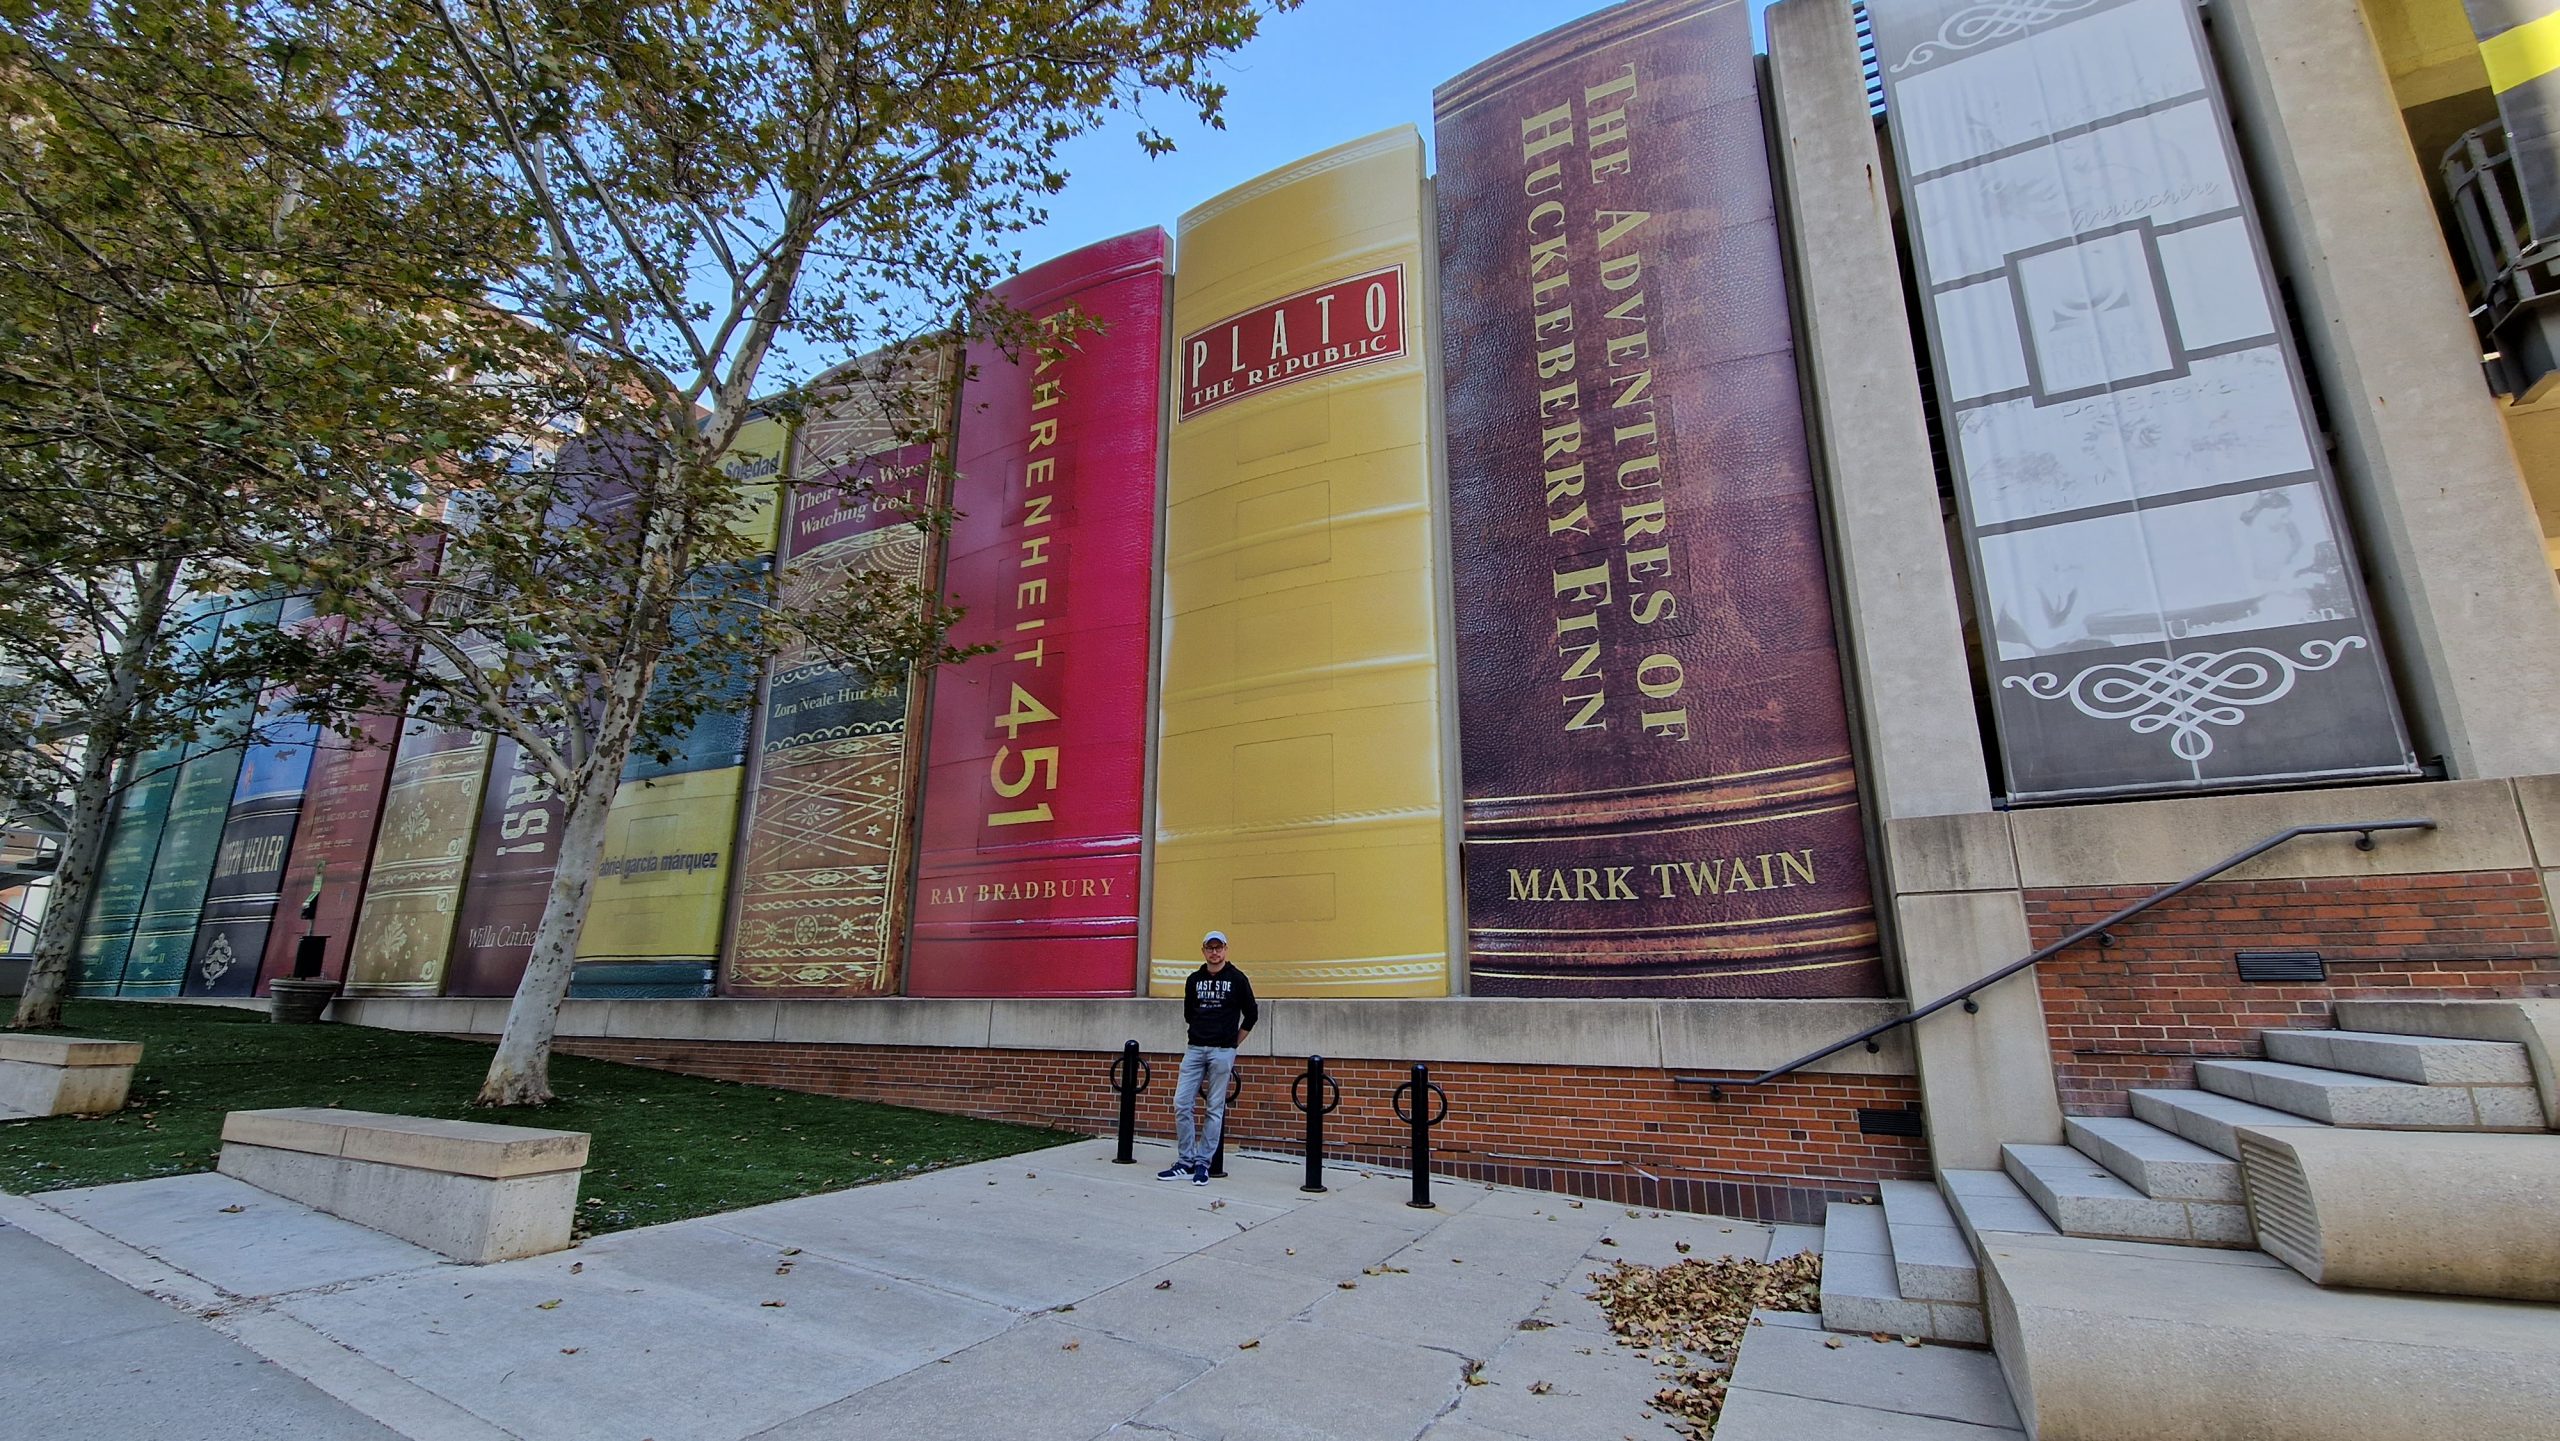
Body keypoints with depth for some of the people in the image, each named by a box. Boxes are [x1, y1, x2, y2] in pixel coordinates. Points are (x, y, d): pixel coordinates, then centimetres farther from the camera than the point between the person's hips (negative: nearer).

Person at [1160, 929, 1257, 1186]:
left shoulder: (1237, 979, -2)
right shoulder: (1194, 979, 8)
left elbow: (1251, 1015, 4)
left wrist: (1233, 1043, 6)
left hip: (1223, 1052, -3)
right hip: (1194, 1049, 4)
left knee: (1216, 1109, 1)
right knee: (1181, 1104, -2)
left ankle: (1202, 1163, 11)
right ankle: (1186, 1162, 9)